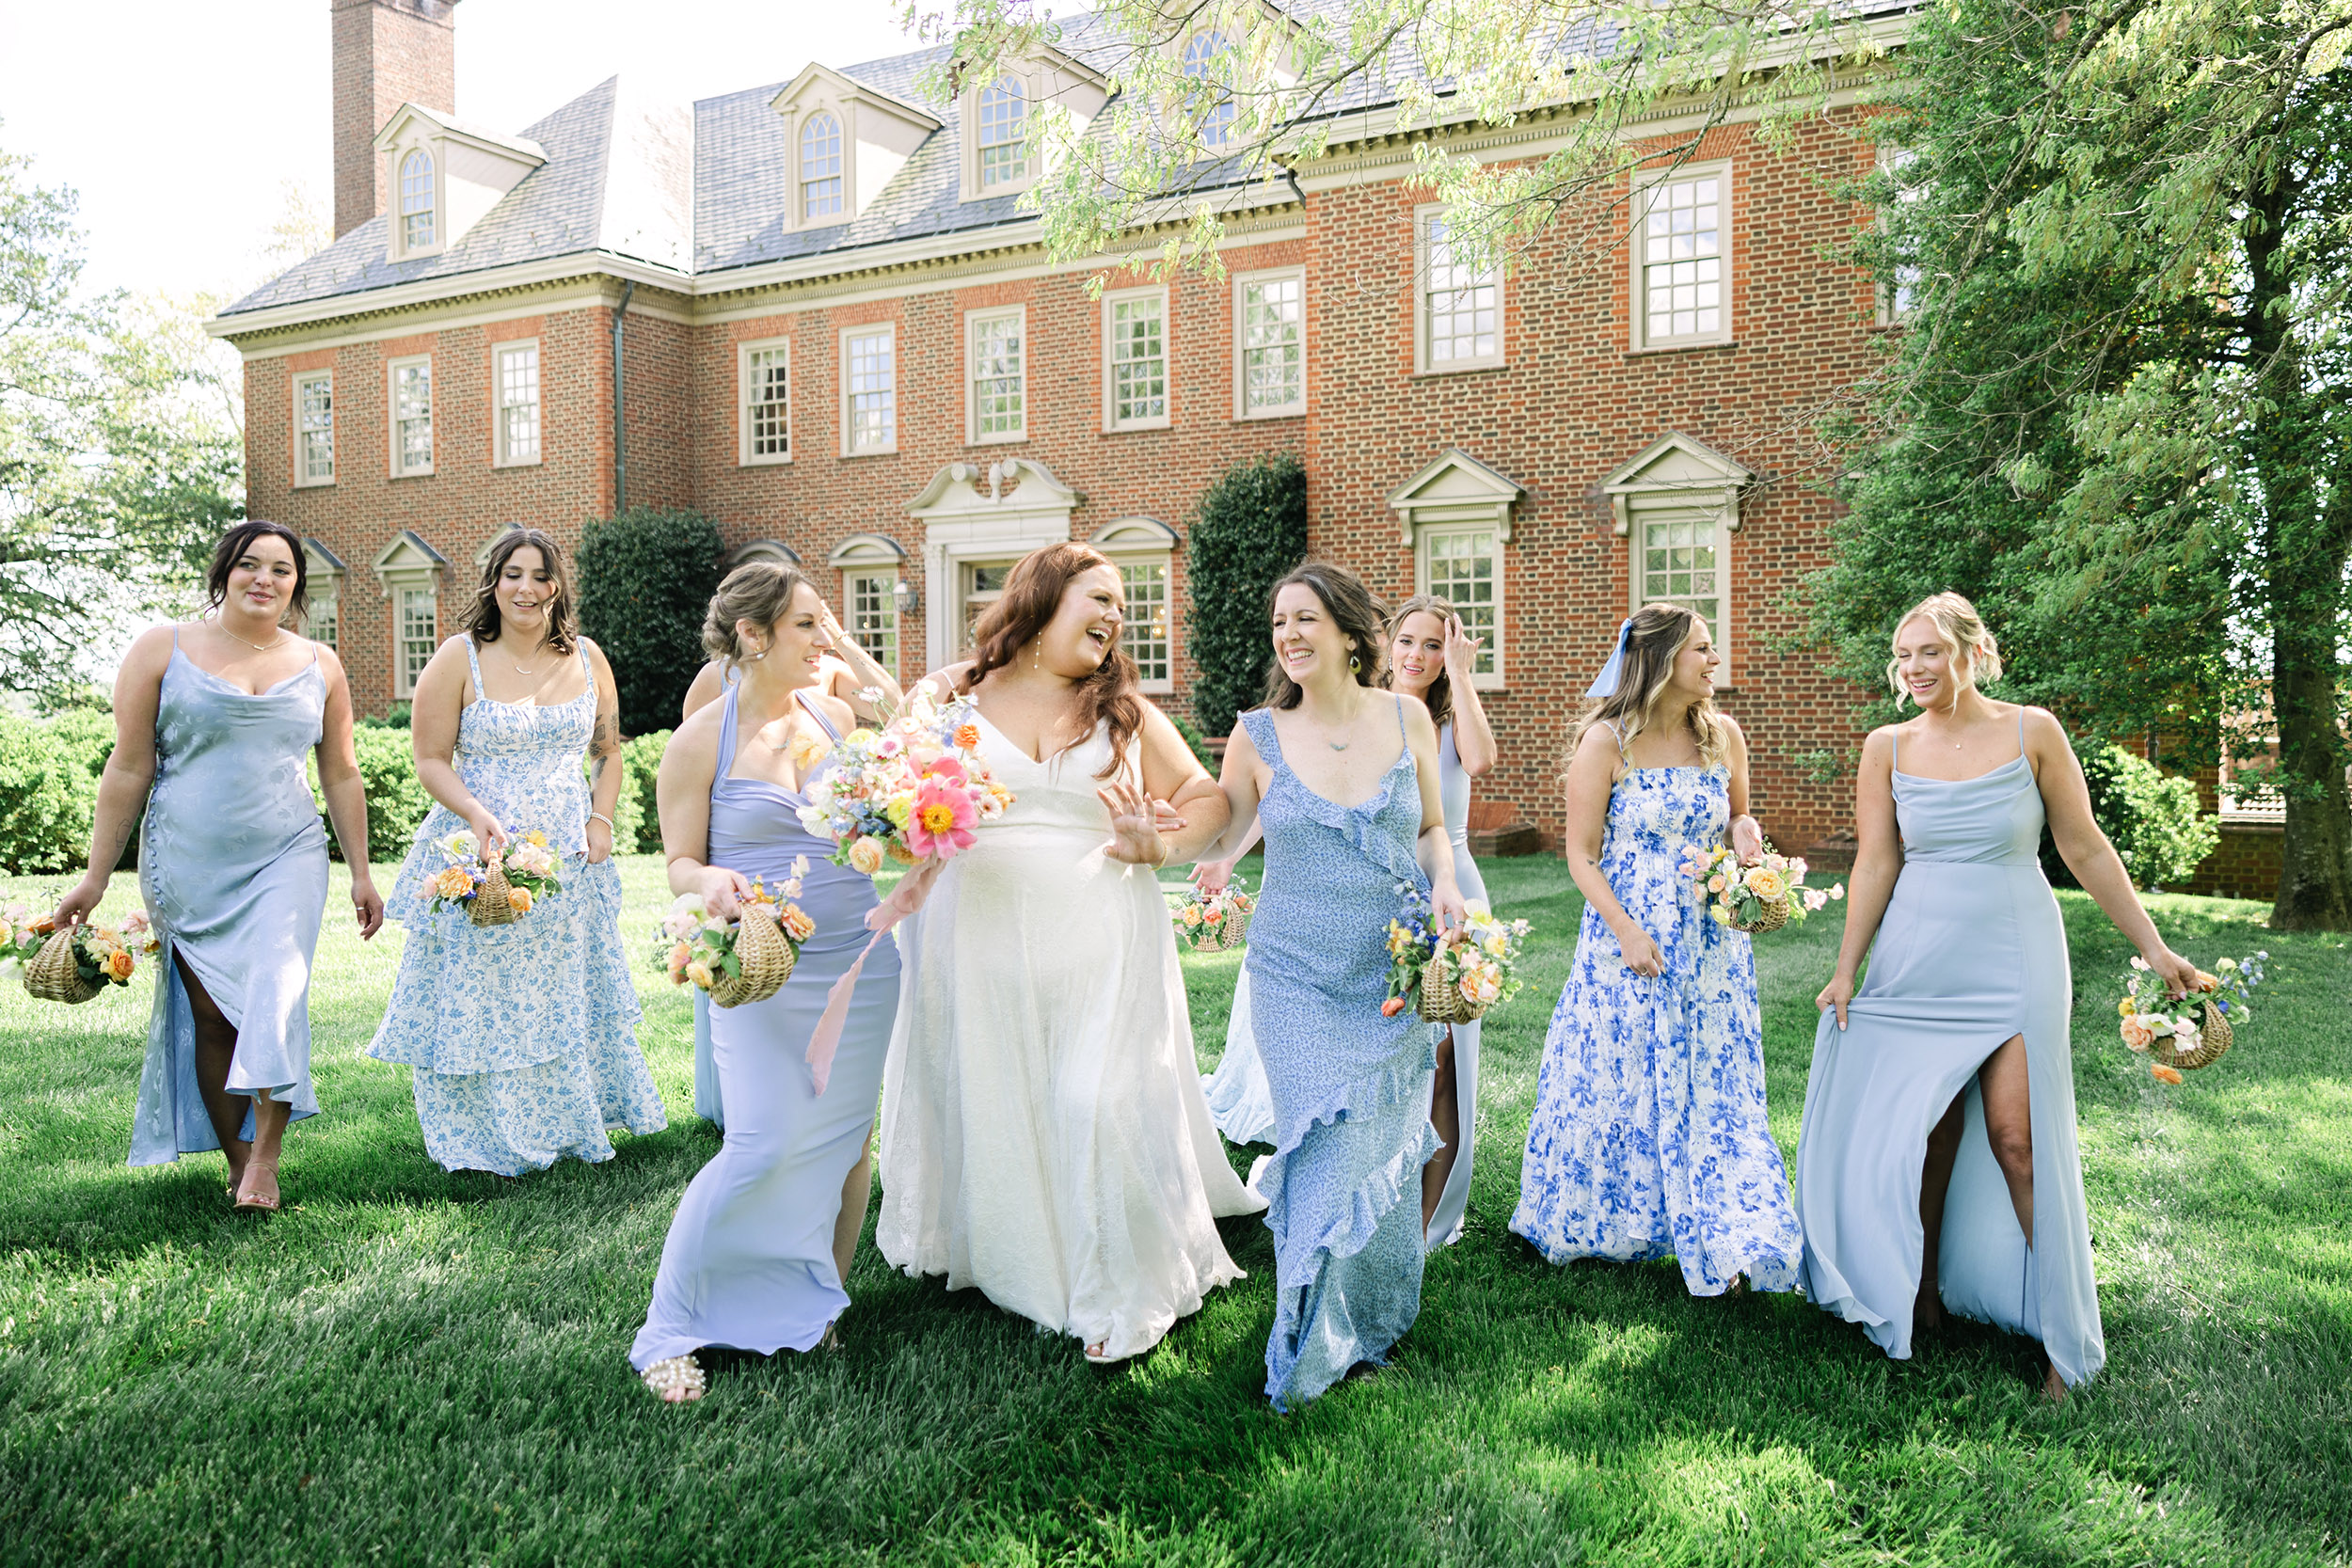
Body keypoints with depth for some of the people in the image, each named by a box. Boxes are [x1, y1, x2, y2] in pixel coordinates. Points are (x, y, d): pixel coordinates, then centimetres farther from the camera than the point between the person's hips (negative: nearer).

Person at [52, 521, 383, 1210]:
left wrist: (361, 873, 12)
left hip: (288, 857, 1)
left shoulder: (319, 665, 8)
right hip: (187, 867, -1)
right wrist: (95, 877, 0)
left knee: (276, 995, -14)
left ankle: (266, 1156, -7)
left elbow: (341, 776, 13)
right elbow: (128, 770, 1)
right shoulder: (163, 650, 0)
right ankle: (235, 1160, 14)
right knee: (209, 1015, 3)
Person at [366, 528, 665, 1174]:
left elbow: (608, 751, 14)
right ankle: (489, 1138, 20)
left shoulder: (586, 659, 5)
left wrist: (601, 819, 1)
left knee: (567, 994, 13)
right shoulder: (459, 659, -6)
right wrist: (477, 815, -20)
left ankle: (568, 1125, 31)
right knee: (483, 1001, 3)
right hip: (482, 855, -3)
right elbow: (431, 760, -5)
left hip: (569, 858, 4)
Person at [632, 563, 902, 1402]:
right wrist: (711, 882, -25)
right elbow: (679, 865, -3)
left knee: (845, 1136, 8)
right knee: (766, 1142, -12)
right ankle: (671, 1327, 6)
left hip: (859, 961, 5)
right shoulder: (699, 742, -7)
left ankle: (820, 1301, 27)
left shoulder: (835, 714, 6)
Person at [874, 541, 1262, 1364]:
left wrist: (1163, 845, -9)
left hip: (1101, 943, 0)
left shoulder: (1124, 709, 10)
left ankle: (1118, 1295, 12)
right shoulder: (948, 695, 5)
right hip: (978, 939, 0)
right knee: (988, 1103, 9)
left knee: (1103, 1105, -3)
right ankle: (1001, 1260, 32)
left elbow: (1207, 795, 10)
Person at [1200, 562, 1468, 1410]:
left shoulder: (1407, 718, 1)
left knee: (1386, 1153, 10)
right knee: (1327, 1158, -4)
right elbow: (1222, 838, 5)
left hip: (1397, 977, 2)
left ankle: (1377, 1323, 31)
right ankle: (1312, 1353, 14)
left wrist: (1442, 885, -6)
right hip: (1299, 982, -2)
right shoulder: (1259, 734, -3)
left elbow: (1432, 827, 12)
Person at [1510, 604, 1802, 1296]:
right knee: (1619, 1082, 7)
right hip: (1629, 938, -4)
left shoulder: (1723, 735, 4)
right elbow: (1582, 856, -8)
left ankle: (1725, 1245, 12)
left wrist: (1744, 832, -4)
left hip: (1710, 941, 4)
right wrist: (1627, 933, -16)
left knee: (1713, 1090, 5)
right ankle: (1600, 1224, 27)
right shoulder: (1606, 740, -9)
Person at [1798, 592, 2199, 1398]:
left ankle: (2064, 1330, 8)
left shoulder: (2032, 732, -3)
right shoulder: (1888, 746, 0)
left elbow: (2086, 851, 1)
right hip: (1918, 964, 2)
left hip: (2014, 960, -2)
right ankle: (1919, 1298, 23)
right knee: (1923, 1135, 4)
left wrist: (2153, 947, 1)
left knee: (2017, 1139, -6)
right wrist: (1846, 969, -3)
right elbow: (1875, 861, 0)